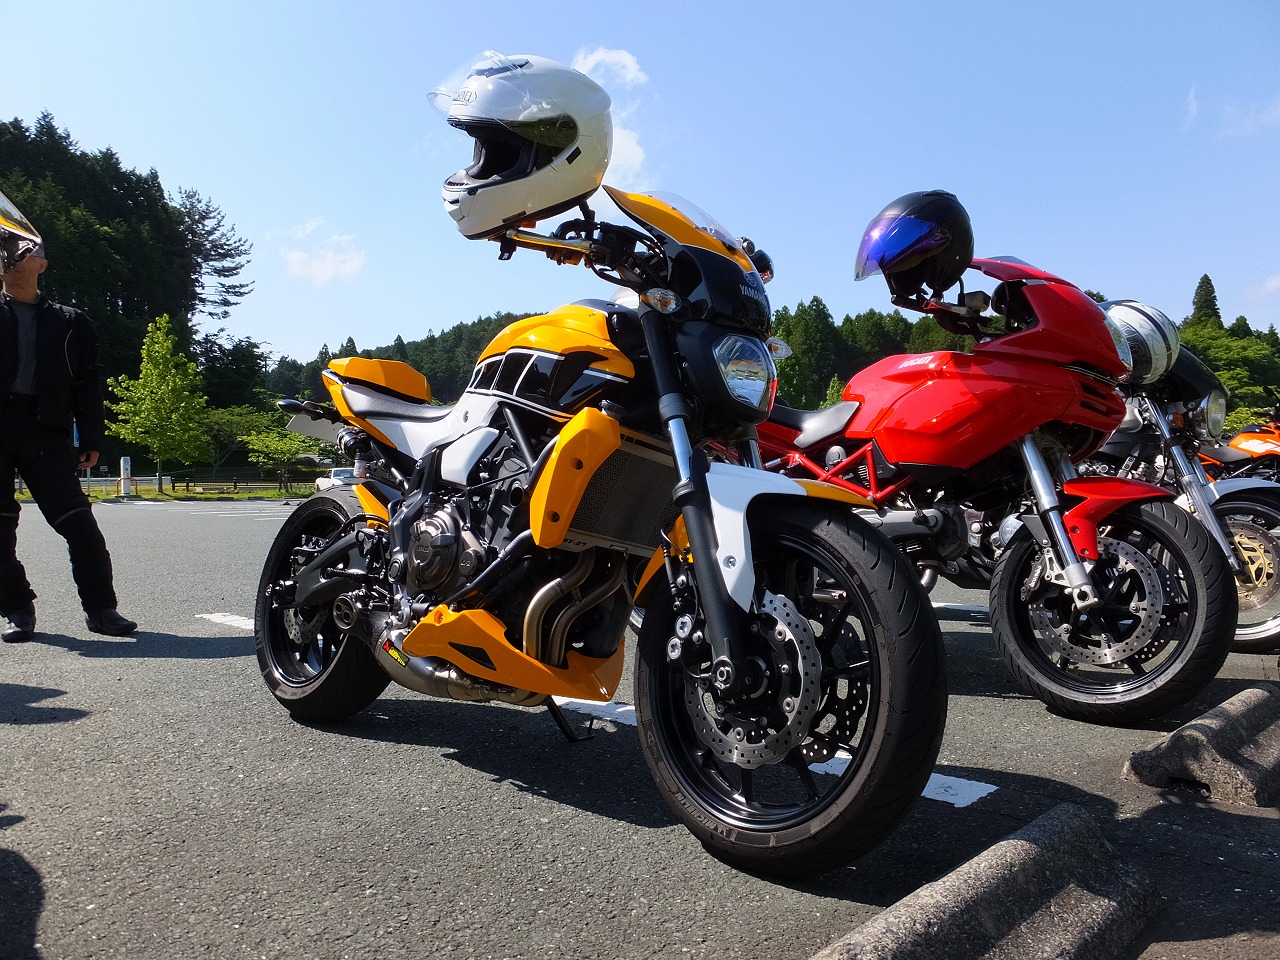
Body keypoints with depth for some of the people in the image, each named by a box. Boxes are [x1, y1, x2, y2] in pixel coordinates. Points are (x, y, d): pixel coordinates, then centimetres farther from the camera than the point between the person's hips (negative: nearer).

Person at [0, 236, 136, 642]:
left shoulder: (70, 322, 15)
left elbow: (88, 382, 10)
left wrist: (90, 439, 2)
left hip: (46, 430, -1)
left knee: (79, 523, -8)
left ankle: (100, 608, -1)